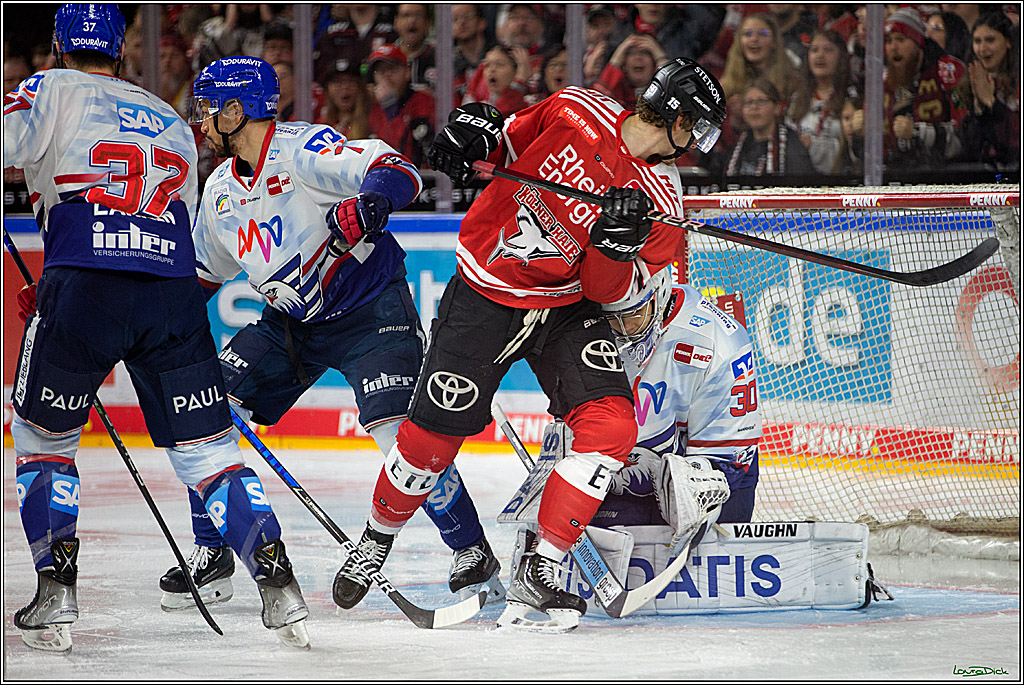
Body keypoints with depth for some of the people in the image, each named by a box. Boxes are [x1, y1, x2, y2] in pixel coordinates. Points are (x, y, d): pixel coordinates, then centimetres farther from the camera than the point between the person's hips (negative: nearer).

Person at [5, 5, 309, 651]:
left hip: (84, 287, -3)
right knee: (208, 449, 8)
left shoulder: (52, 91, 10)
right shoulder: (174, 124, 27)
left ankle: (56, 593, 6)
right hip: (174, 294, 3)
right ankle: (280, 588, -4)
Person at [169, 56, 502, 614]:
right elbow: (200, 274, 21)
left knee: (399, 432, -22)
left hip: (370, 311, -8)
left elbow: (396, 171, -32)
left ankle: (473, 552, -6)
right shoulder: (222, 189, 7)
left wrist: (368, 204, -53)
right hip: (291, 320, 8)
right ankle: (211, 556, 11)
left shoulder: (303, 150, -19)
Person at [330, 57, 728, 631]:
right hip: (486, 291, -2)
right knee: (434, 433, 1)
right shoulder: (579, 112, -10)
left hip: (566, 309, 2)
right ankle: (377, 538, 29)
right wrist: (479, 129, -12)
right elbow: (514, 139, 8)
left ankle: (540, 573, -12)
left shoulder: (661, 202, -8)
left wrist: (618, 246, -29)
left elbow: (605, 289, -9)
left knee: (611, 425, -19)